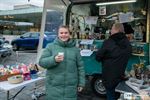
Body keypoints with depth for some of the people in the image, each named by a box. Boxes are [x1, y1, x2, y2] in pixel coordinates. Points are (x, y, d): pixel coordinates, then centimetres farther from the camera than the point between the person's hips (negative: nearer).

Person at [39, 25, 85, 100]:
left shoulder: (75, 49, 6)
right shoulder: (50, 46, 1)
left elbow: (80, 67, 8)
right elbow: (41, 62, -4)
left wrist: (81, 83, 6)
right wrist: (54, 59, -21)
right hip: (54, 87, -1)